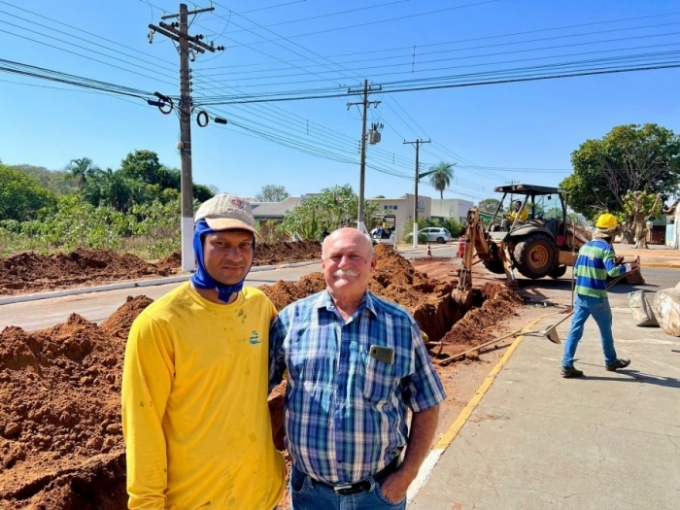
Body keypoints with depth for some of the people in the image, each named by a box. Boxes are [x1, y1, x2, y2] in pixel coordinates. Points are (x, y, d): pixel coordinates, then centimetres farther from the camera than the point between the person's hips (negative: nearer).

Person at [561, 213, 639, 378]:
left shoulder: (585, 246, 10)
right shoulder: (606, 248, -11)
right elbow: (612, 271, -25)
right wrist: (629, 266, -10)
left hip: (580, 295, 5)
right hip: (597, 297, -5)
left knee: (575, 330, 3)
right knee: (606, 330, 15)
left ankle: (567, 366, -2)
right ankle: (611, 362, 34)